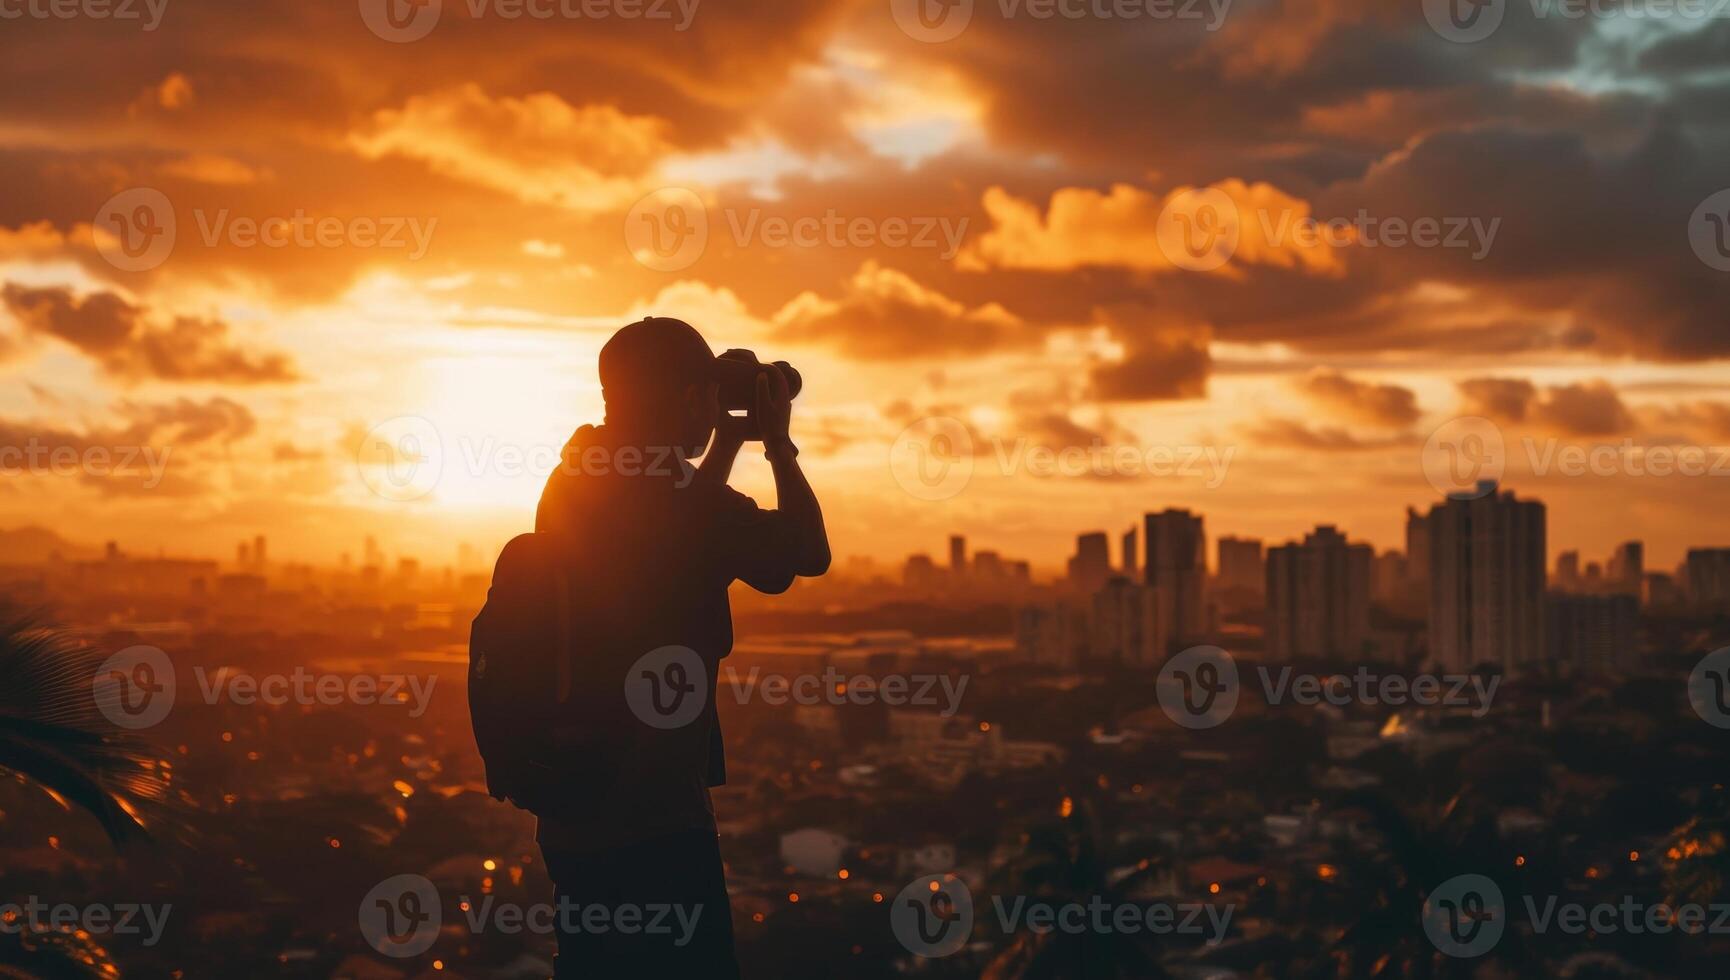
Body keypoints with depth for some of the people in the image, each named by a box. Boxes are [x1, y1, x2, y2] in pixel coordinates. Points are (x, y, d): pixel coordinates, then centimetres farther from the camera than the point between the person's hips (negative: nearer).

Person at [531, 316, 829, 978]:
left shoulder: (572, 487, 8)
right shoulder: (671, 493, -17)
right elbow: (809, 551, -3)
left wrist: (730, 441, 25)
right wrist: (778, 441, 7)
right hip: (653, 821, -8)